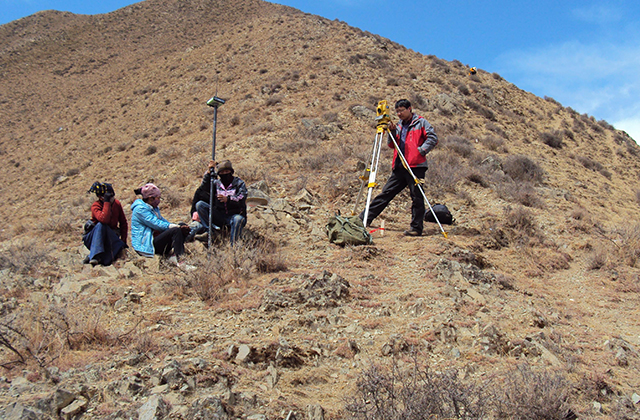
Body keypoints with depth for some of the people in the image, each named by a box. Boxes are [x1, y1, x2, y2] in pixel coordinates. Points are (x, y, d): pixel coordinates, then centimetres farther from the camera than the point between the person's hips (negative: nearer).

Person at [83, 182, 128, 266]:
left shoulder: (117, 204, -2)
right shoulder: (95, 206, -16)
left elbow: (123, 223, 6)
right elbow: (104, 220, -37)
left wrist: (123, 241, 0)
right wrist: (107, 202, -33)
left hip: (110, 238, 3)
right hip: (93, 238, -3)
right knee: (100, 225, -35)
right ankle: (95, 255, -37)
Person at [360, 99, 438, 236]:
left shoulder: (421, 122, 3)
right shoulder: (399, 125, 20)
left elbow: (433, 138, -5)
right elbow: (391, 145, 19)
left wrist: (421, 151, -13)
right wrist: (392, 132, 3)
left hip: (416, 166, -6)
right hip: (399, 167, 6)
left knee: (417, 197, -3)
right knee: (386, 193, 7)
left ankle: (416, 228, 3)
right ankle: (364, 218, 8)